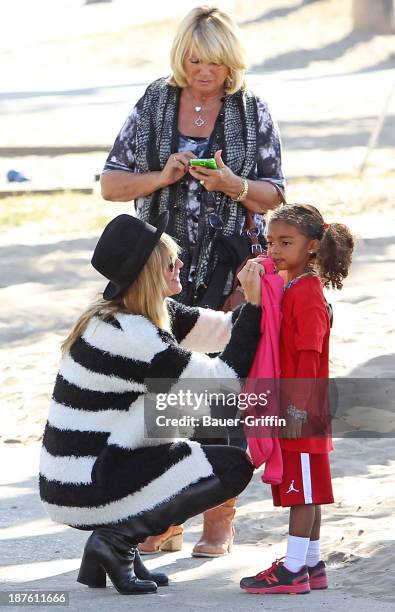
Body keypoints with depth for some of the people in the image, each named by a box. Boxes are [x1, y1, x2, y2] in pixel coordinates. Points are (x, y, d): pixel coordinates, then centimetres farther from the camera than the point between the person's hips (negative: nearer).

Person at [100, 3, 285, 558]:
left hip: (230, 269, -1)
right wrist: (161, 177, -13)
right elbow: (111, 184, 5)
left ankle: (220, 519, 7)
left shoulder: (253, 112, 1)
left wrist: (232, 185, -17)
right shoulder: (153, 106, 5)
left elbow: (274, 196, 3)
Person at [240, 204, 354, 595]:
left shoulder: (307, 294, -15)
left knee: (303, 491, -4)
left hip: (301, 412, -10)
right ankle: (311, 565, 21)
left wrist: (298, 407, -21)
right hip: (287, 409, 10)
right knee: (304, 492, 14)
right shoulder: (284, 285, 14)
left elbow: (309, 356, -20)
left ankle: (293, 570, -2)